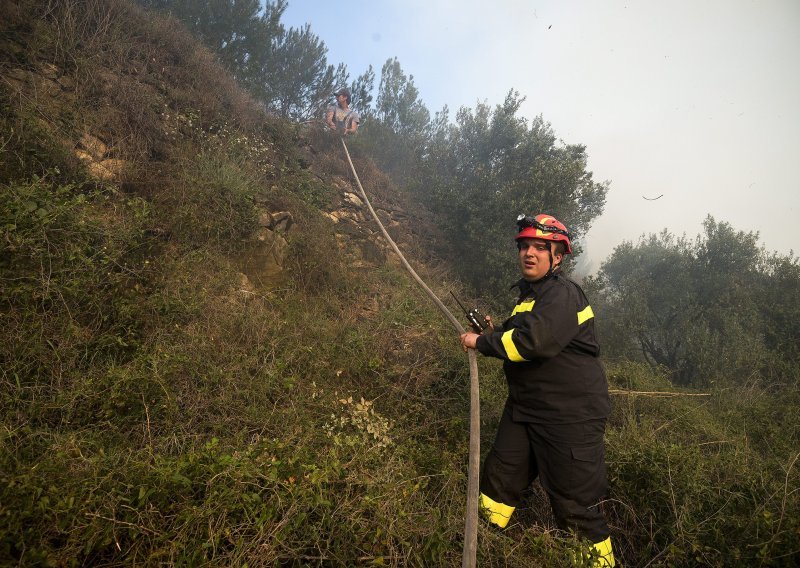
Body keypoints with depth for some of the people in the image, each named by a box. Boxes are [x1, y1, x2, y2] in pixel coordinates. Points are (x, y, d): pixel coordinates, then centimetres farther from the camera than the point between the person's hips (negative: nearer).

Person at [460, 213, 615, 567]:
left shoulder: (563, 294, -17)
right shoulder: (529, 293, 13)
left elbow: (534, 341, -32)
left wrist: (482, 342, -19)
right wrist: (496, 331, 8)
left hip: (570, 418, -9)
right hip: (525, 407, 9)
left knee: (576, 507, 2)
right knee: (499, 478, 18)